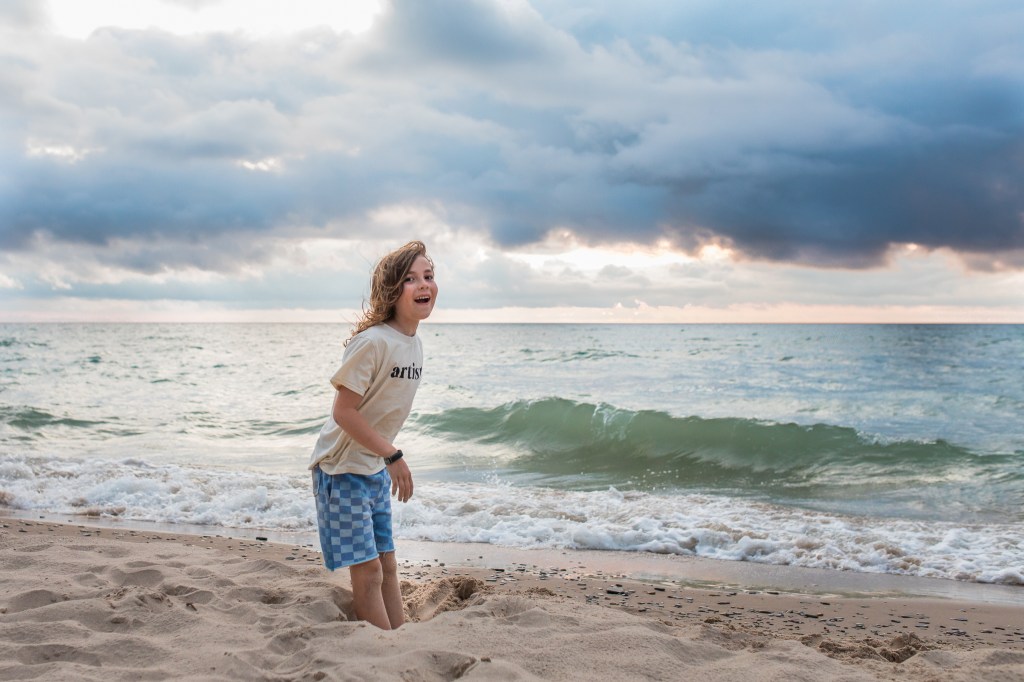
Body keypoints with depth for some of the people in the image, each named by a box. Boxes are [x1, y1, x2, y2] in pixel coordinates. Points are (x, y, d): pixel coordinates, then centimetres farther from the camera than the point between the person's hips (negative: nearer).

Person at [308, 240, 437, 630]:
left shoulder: (414, 344, 4)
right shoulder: (372, 342, -22)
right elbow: (343, 411, -22)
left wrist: (389, 460, 14)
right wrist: (393, 455, -19)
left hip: (377, 470, 8)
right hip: (343, 468, -8)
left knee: (388, 567, 13)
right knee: (368, 572, -4)